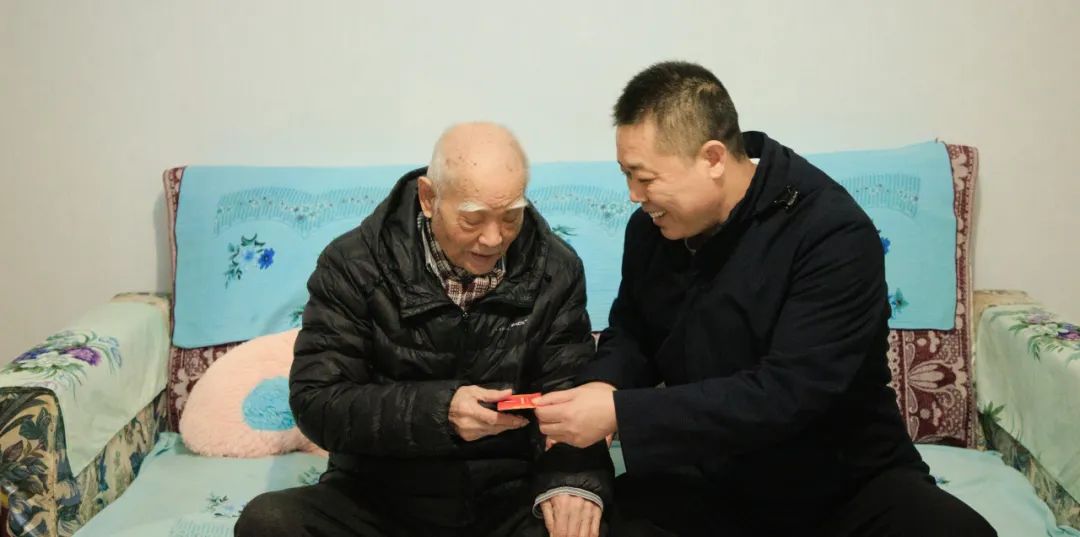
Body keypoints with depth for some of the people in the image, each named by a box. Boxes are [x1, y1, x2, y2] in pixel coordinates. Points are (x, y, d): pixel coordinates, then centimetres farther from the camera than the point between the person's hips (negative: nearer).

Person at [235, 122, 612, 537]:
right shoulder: (355, 265, -8)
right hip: (378, 498, 1)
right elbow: (316, 402, -12)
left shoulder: (555, 270, -1)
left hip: (507, 499, -1)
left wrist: (572, 480, -24)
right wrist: (437, 409, -27)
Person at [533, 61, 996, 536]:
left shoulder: (833, 234, -21)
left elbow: (785, 396, -29)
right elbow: (631, 333, 12)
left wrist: (621, 414, -31)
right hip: (712, 483, 4)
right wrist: (603, 386, -13)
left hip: (843, 484, -3)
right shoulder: (651, 226, -2)